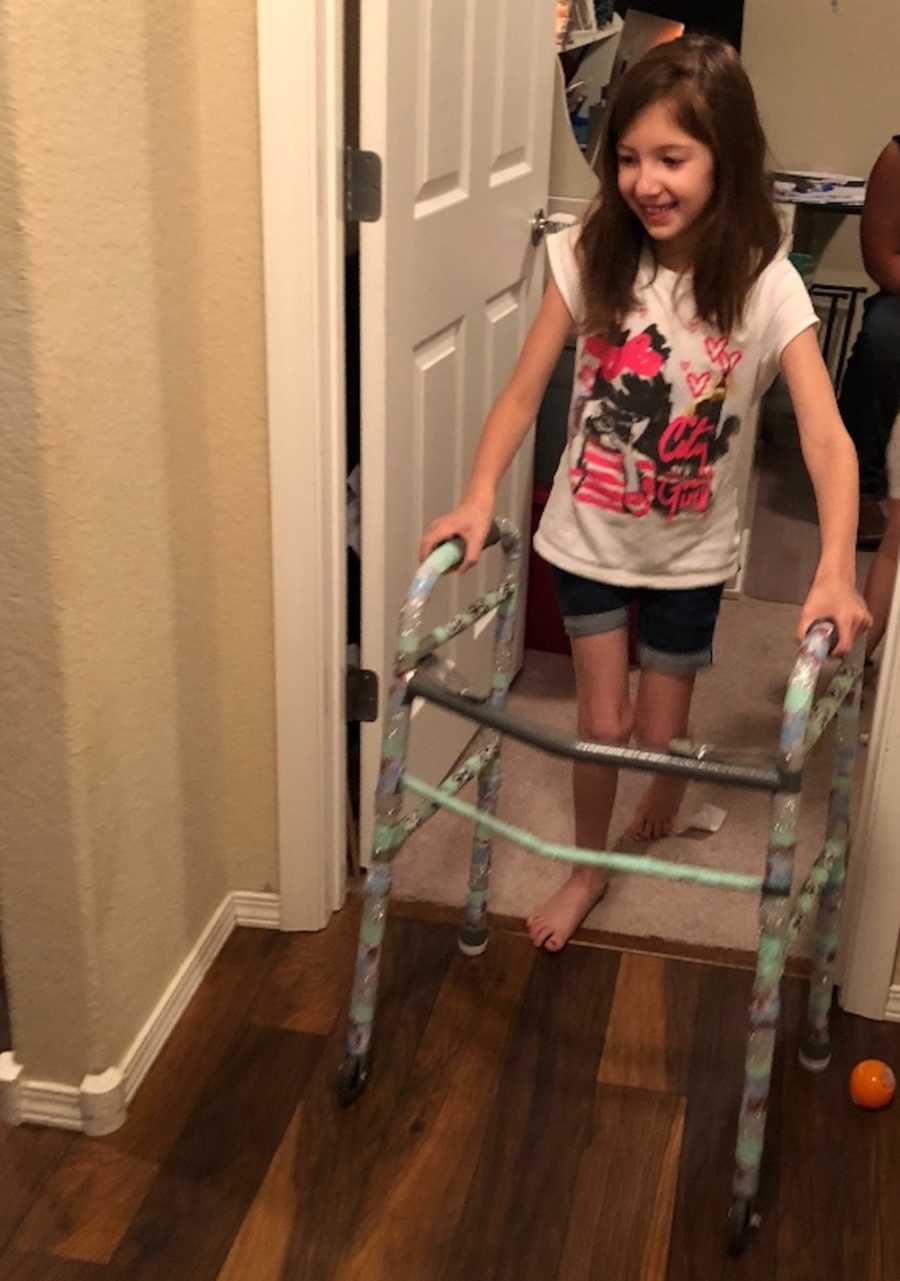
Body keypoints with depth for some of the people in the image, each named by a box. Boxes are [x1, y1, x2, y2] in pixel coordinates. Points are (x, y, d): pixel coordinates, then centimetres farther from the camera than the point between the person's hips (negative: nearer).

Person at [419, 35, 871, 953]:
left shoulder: (764, 287, -18)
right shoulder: (590, 259, -13)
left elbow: (826, 435, -25)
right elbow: (524, 391, -10)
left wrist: (835, 571, -39)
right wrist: (479, 497, -25)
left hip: (689, 553, 0)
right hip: (589, 536, 1)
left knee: (661, 734, 12)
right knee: (601, 723, 8)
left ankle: (663, 799, 50)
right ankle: (588, 865, 35)